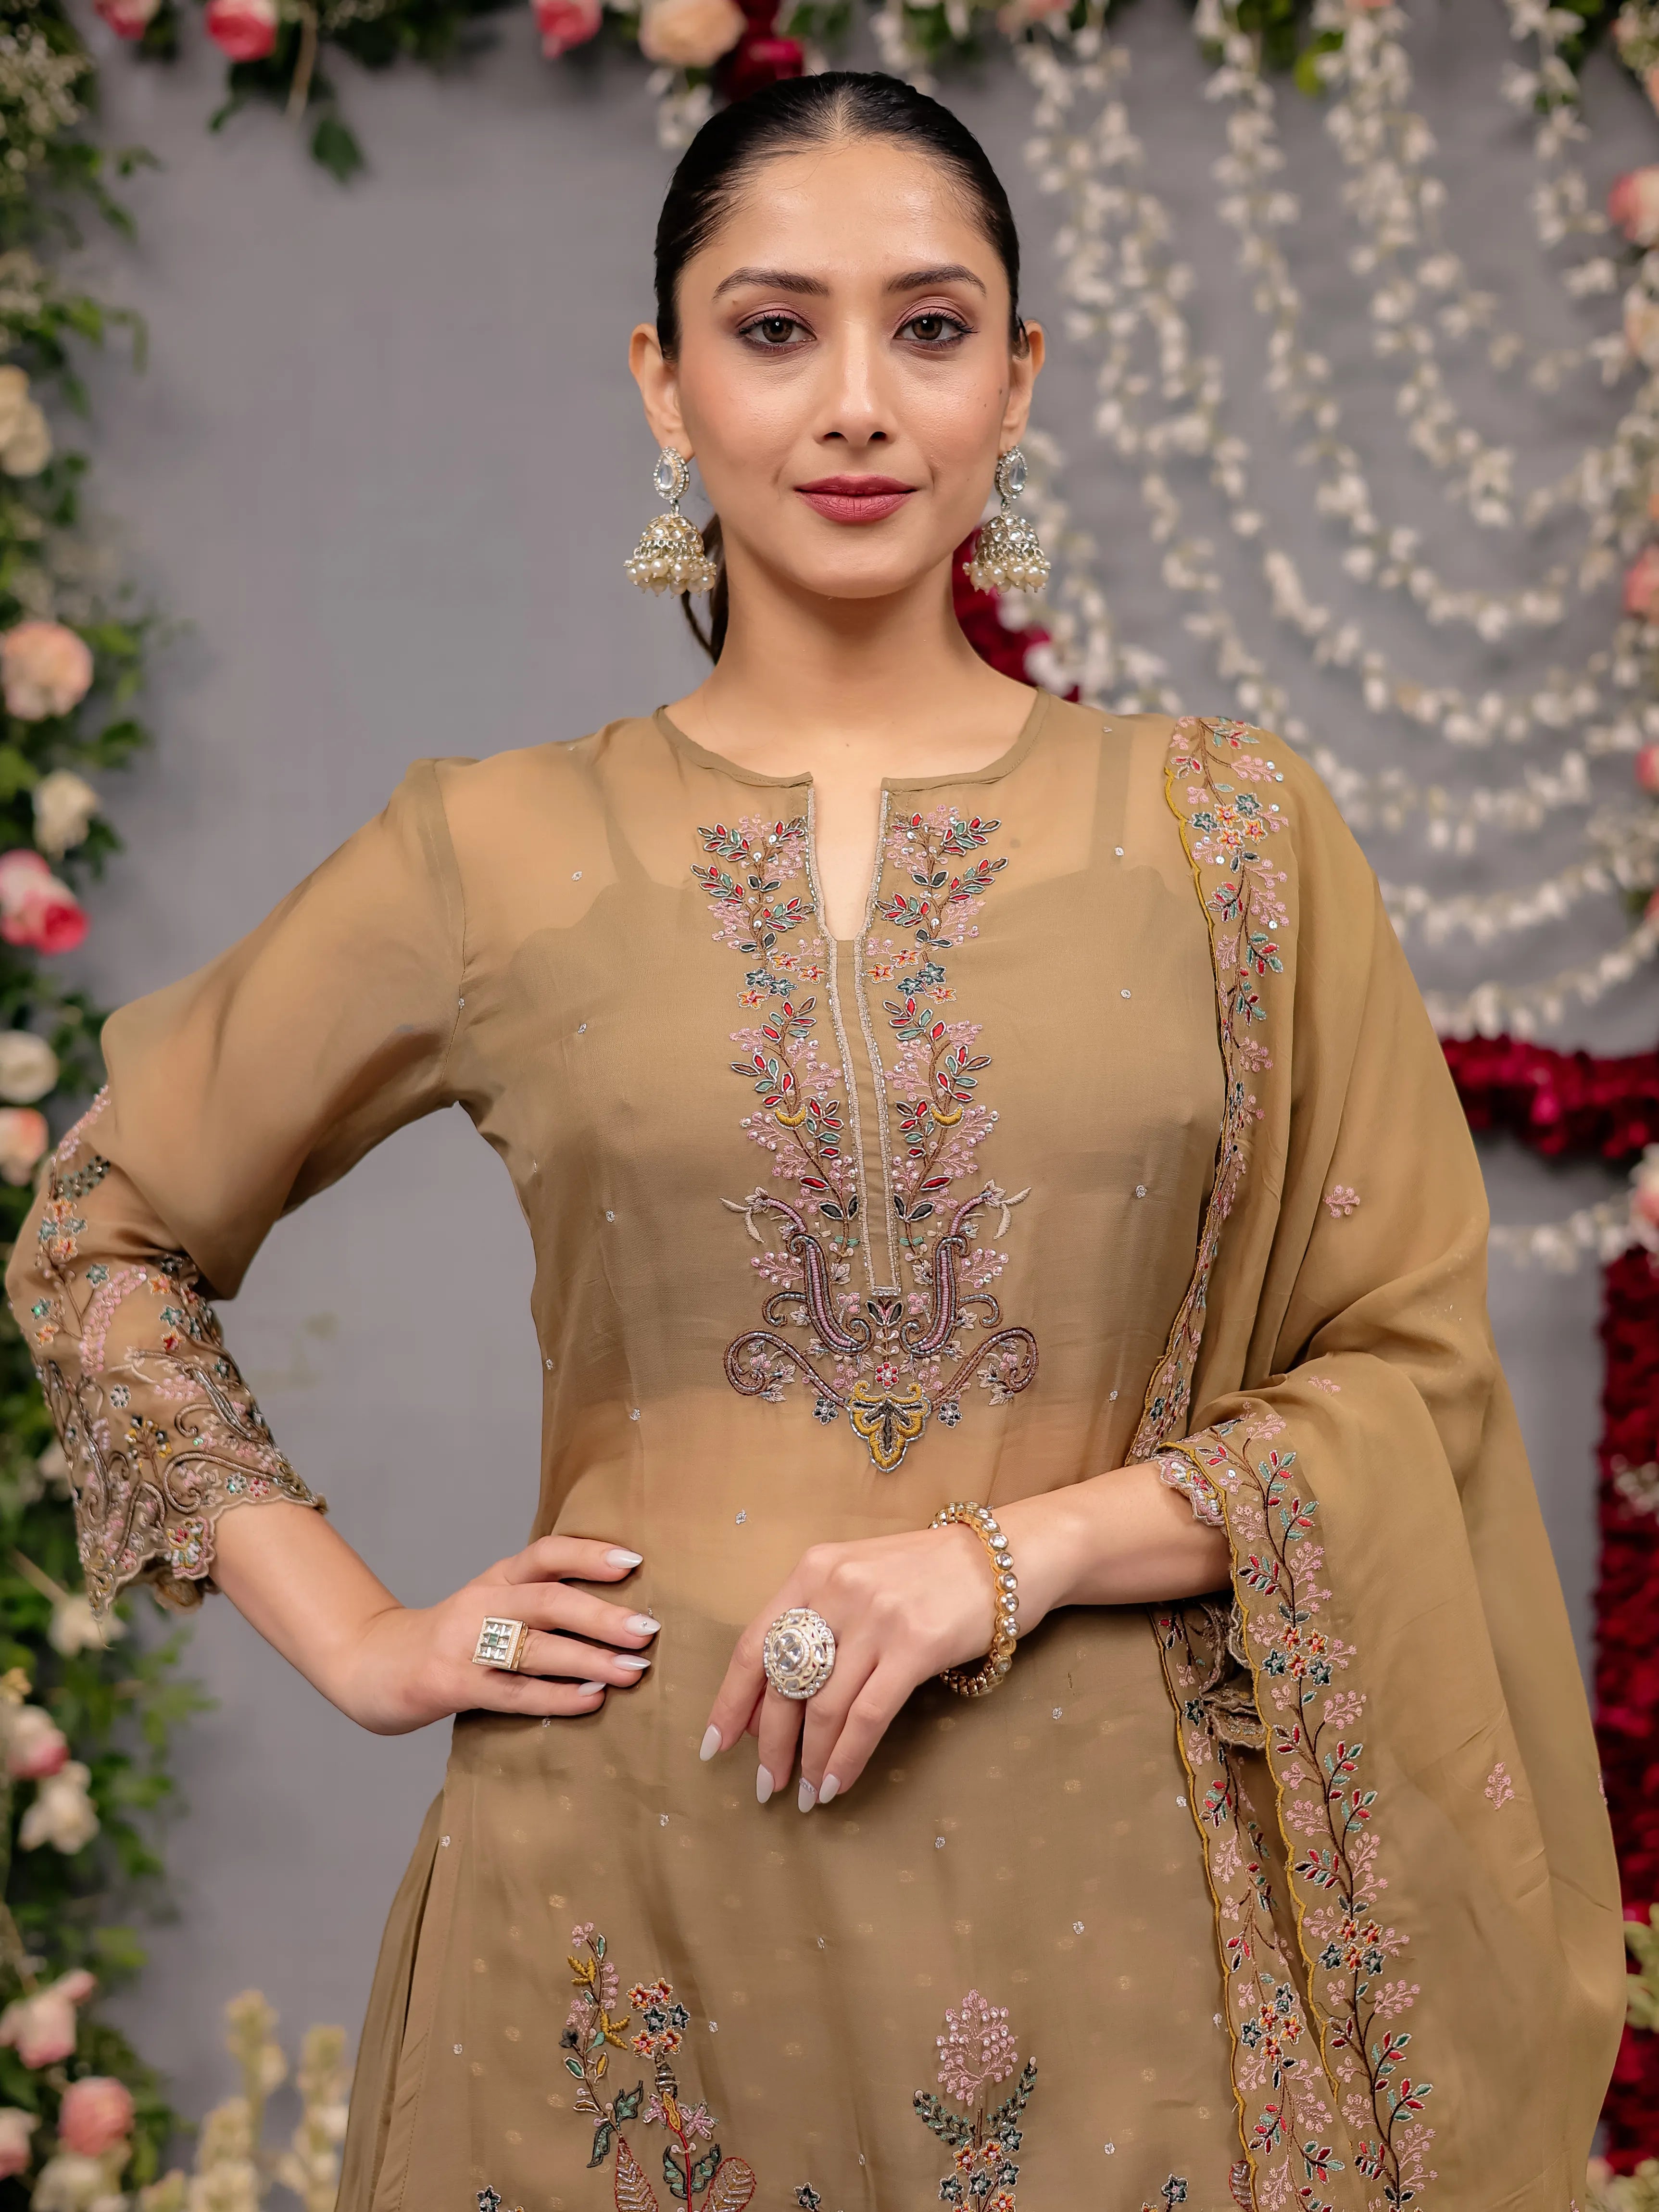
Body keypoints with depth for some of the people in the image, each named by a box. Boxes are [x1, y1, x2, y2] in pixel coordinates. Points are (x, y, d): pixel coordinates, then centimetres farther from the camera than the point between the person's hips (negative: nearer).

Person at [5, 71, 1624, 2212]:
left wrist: (1020, 1553, -12)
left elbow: (1413, 1371, 2)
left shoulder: (1231, 834, 2)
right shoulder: (494, 856, 2)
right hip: (639, 1898, 0)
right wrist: (358, 1639, 2)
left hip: (1103, 1895, 1)